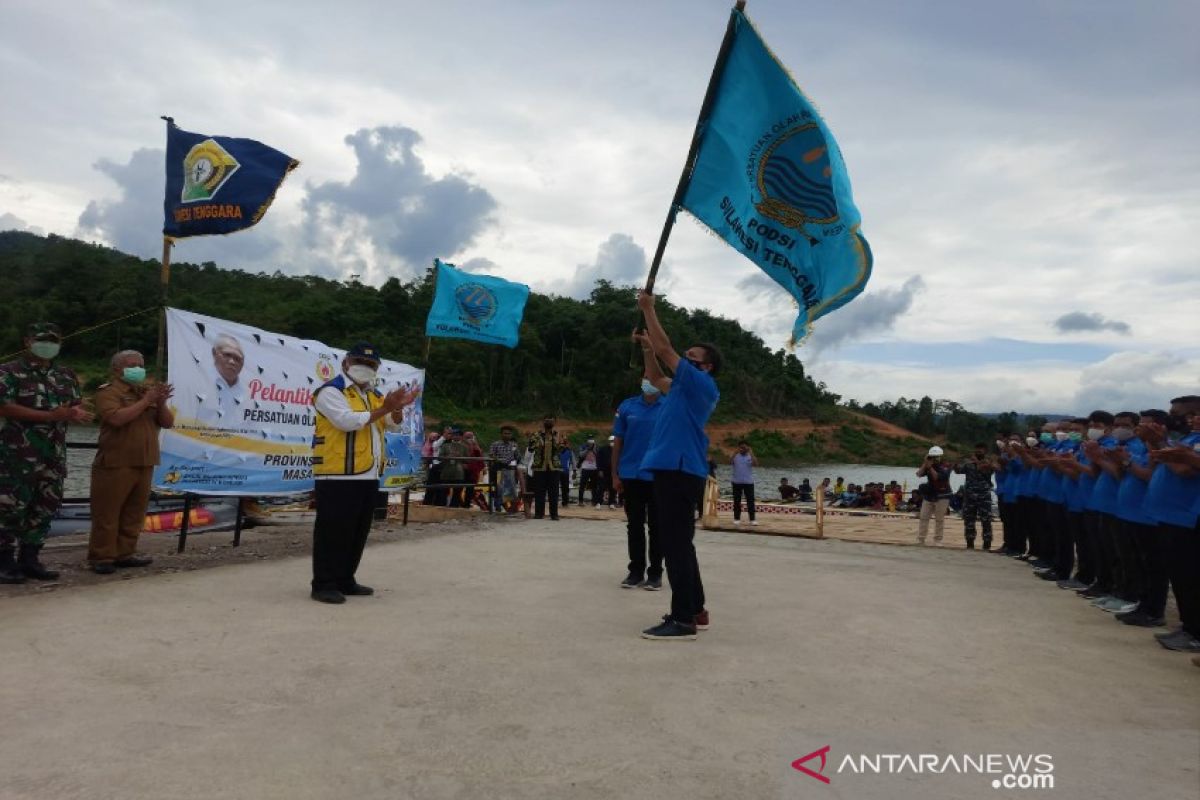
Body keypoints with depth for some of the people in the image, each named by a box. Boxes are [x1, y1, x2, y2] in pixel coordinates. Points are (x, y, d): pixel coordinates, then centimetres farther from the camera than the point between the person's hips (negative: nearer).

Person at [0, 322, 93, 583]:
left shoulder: (66, 375, 14)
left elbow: (78, 406, 13)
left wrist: (75, 413, -12)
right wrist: (51, 416, -19)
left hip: (54, 455, 6)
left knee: (46, 507, 9)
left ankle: (29, 559, 19)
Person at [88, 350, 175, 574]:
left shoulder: (148, 390, 18)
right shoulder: (109, 392, -4)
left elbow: (168, 422, 11)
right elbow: (116, 418, -23)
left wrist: (161, 403, -7)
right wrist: (145, 401, -19)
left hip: (144, 464, 7)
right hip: (115, 465, -7)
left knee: (134, 513, 10)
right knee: (107, 513, 0)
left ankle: (125, 553, 19)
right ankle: (101, 557, 7)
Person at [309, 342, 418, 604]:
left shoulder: (374, 395, 20)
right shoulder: (331, 391, -6)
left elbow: (394, 425, 14)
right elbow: (347, 420, -21)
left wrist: (397, 407, -7)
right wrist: (384, 408, -19)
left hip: (368, 476, 8)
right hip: (337, 477, -8)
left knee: (357, 533, 14)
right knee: (333, 532, -4)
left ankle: (345, 580, 24)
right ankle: (324, 584, 3)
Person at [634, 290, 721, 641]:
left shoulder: (702, 384, -6)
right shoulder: (686, 388, 20)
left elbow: (666, 349, -8)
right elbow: (656, 380, 33)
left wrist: (648, 309, -1)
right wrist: (648, 347, 21)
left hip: (680, 471, -10)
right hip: (675, 469, 10)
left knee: (677, 544, -10)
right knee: (679, 543, 14)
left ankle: (684, 619, -7)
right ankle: (695, 610, 22)